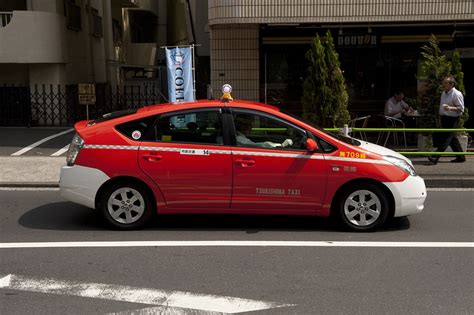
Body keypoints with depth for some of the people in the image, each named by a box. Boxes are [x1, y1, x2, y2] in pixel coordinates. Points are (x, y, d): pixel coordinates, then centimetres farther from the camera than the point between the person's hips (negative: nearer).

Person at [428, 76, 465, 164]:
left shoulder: (457, 94, -12)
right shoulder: (444, 93, 14)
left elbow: (461, 108, -15)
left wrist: (450, 108, -30)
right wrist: (440, 118, 20)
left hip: (452, 119, -9)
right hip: (444, 118, 9)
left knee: (445, 138, -10)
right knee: (452, 138, 13)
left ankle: (435, 157, -16)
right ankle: (460, 157, 23)